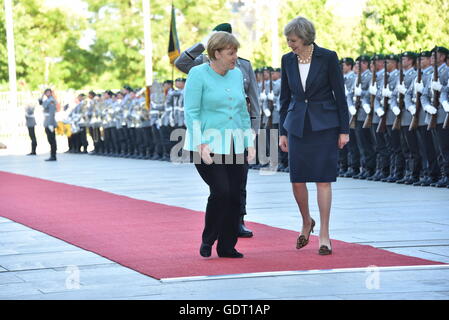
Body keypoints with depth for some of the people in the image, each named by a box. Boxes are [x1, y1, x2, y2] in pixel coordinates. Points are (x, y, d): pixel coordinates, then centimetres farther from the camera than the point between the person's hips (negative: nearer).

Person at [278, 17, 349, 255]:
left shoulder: (328, 57, -7)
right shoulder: (288, 60, 5)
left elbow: (340, 94, -4)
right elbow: (285, 98, 11)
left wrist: (344, 130, -6)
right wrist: (283, 132, 9)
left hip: (324, 125, -4)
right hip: (297, 125, 4)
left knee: (323, 179, -4)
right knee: (297, 180, 2)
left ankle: (324, 235, 1)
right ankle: (306, 222, 28)